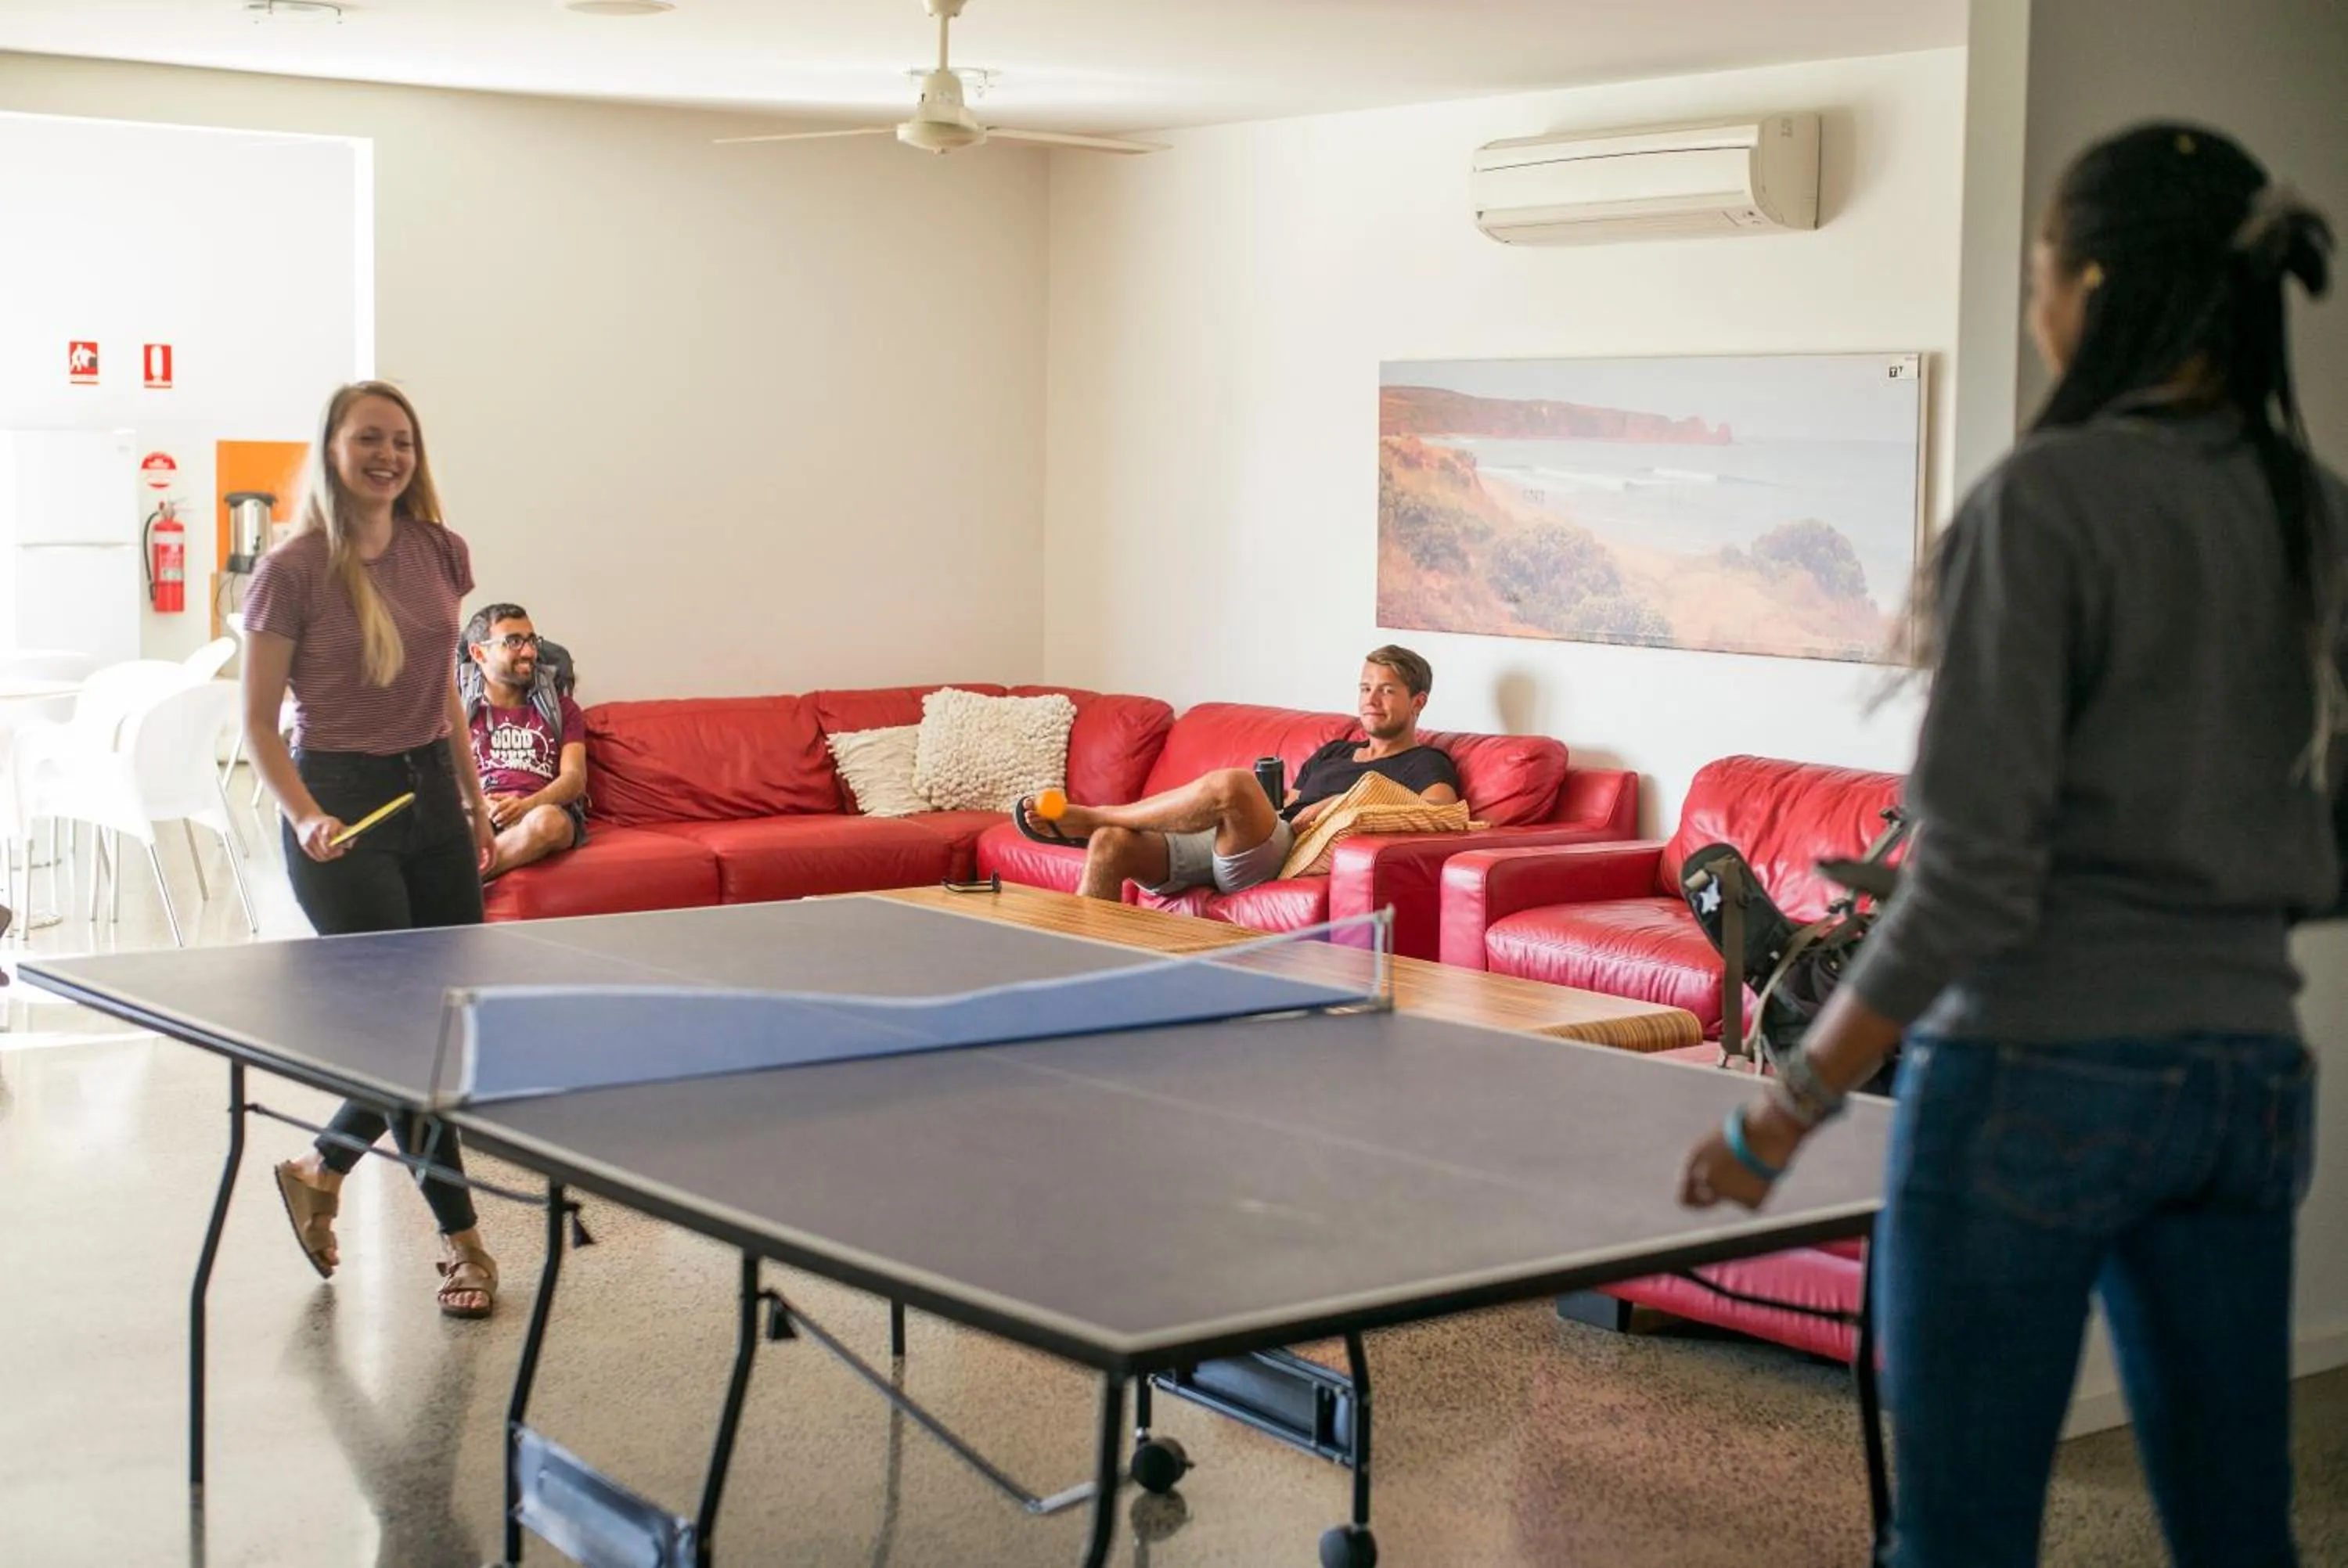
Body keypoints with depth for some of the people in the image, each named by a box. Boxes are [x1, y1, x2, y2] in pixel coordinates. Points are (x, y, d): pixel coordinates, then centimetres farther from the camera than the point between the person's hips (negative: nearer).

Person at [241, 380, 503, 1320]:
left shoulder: (439, 554, 4)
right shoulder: (293, 571, -11)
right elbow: (257, 724, -7)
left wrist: (474, 798, 17)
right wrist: (307, 819, -21)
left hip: (432, 795, 6)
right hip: (343, 803, -6)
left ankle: (321, 1171, 28)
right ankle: (461, 1241, 7)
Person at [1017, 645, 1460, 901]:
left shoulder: (1424, 764, 11)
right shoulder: (1334, 751, 35)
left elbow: (1441, 809, -11)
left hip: (1286, 855, -7)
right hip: (1221, 845, 7)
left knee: (1232, 785, -37)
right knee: (1110, 843, -16)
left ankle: (1085, 818, -21)